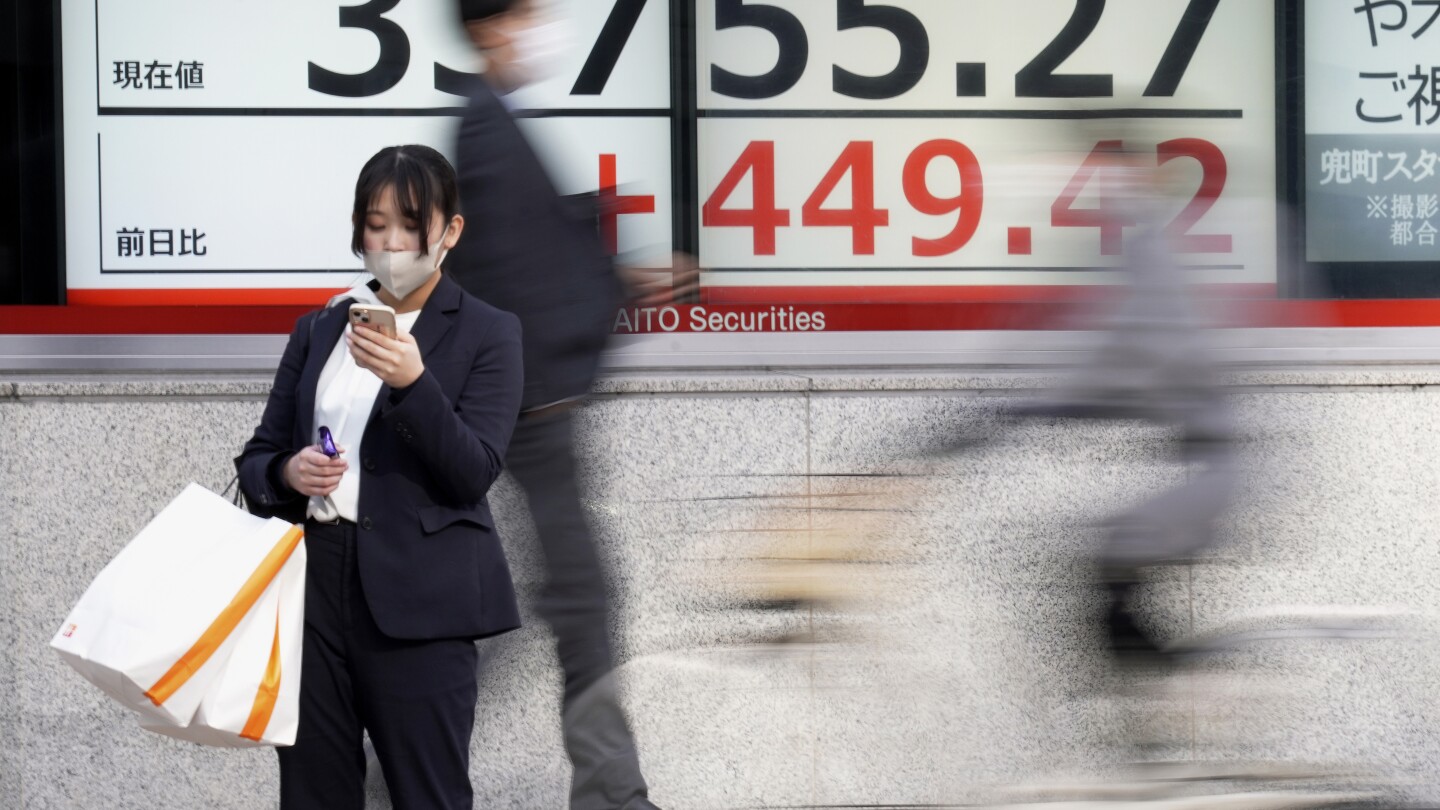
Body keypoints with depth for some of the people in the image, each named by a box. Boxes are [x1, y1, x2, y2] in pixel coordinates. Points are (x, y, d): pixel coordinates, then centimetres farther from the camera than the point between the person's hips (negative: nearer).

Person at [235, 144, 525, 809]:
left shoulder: (487, 334, 3)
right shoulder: (318, 330, 15)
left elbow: (473, 475, -9)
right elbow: (256, 459, 16)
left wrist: (412, 381, -23)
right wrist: (288, 473, -8)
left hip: (417, 601, -4)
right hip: (311, 583, 4)